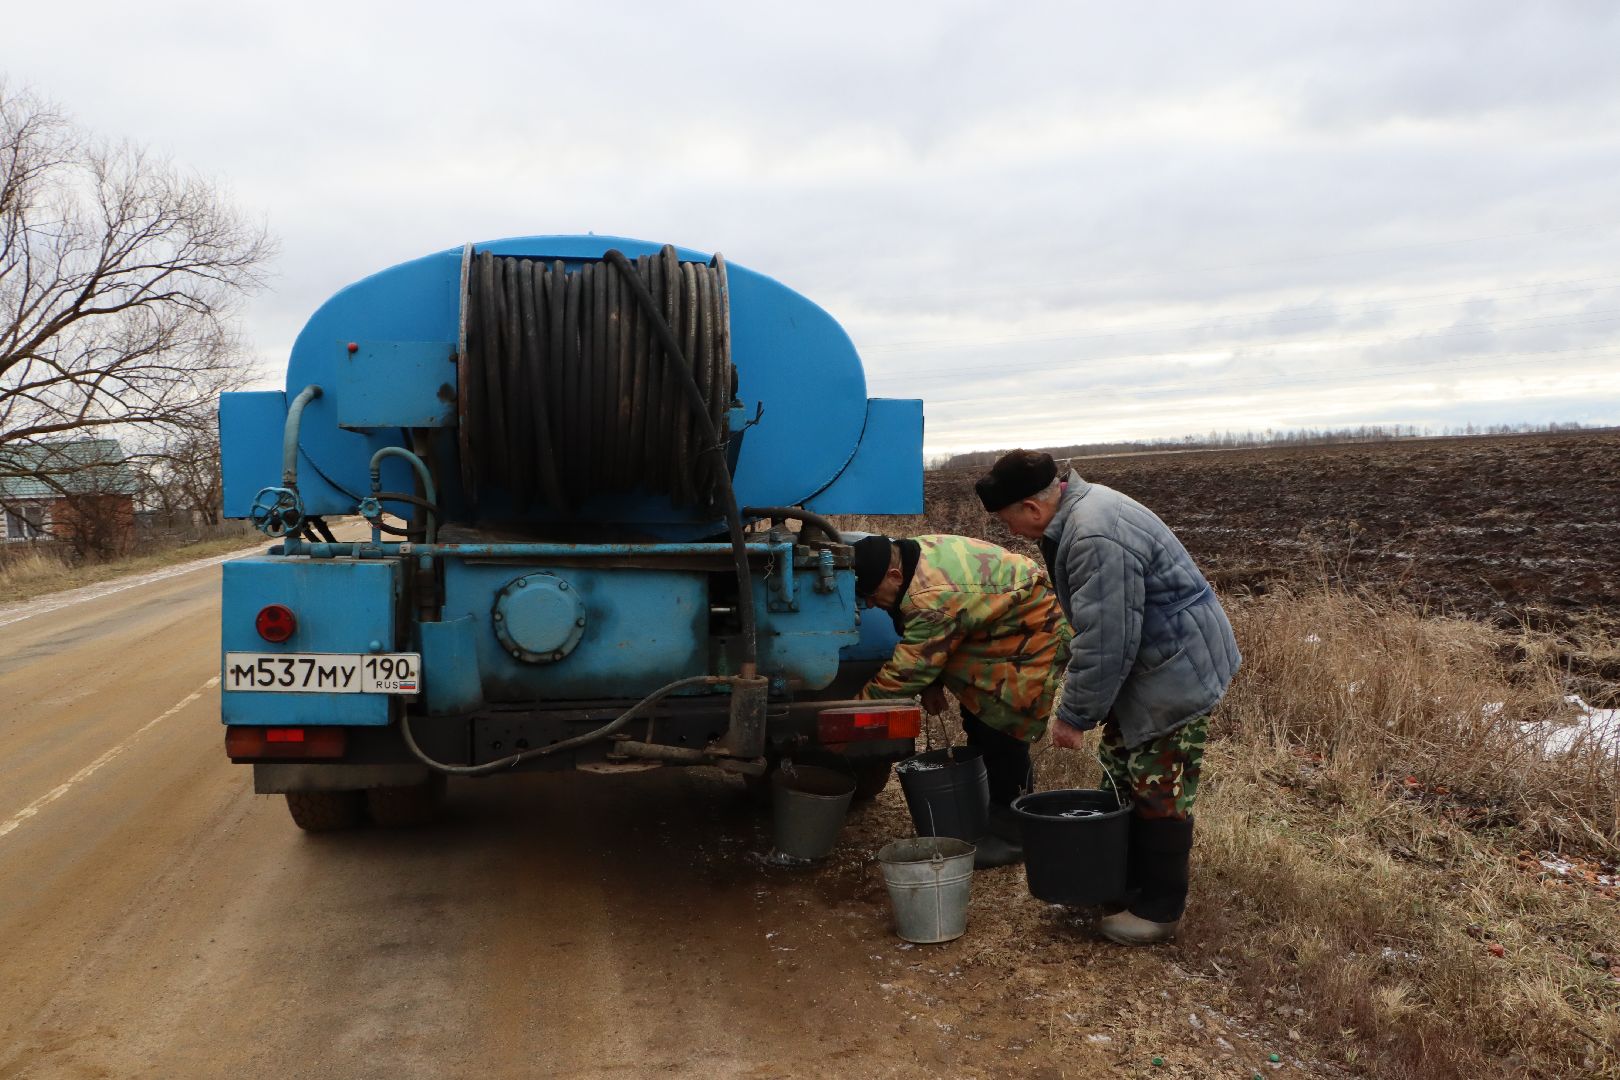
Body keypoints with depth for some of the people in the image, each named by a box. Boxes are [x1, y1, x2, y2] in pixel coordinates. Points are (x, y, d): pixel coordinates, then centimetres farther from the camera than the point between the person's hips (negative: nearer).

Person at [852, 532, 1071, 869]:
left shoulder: (933, 597, -34)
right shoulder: (916, 554, -4)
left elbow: (908, 669, -28)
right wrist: (933, 683, 1)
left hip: (1036, 633, -11)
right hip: (1004, 629, 11)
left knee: (1001, 732, -11)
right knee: (978, 723, 14)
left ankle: (1009, 834, -2)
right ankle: (986, 816, 25)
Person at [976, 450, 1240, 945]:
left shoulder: (1096, 540, -30)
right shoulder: (1078, 512, 5)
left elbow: (1104, 644, -28)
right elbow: (1098, 632, 16)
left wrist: (1074, 715, -18)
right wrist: (1079, 704, 17)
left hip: (1178, 670, -11)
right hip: (1147, 665, 11)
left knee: (1158, 791, -1)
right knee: (1122, 776, 18)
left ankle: (1159, 910, 12)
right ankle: (1123, 881, 31)